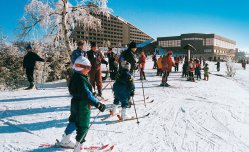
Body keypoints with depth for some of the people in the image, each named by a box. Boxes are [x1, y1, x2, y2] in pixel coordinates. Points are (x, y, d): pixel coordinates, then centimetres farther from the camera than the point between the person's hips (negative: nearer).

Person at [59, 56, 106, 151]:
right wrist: (98, 104, -33)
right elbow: (87, 94, -32)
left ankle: (65, 141, 41)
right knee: (83, 127, 1)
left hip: (76, 104, 10)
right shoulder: (81, 80, -25)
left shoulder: (75, 77, 6)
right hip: (82, 107, -10)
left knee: (74, 122, 25)